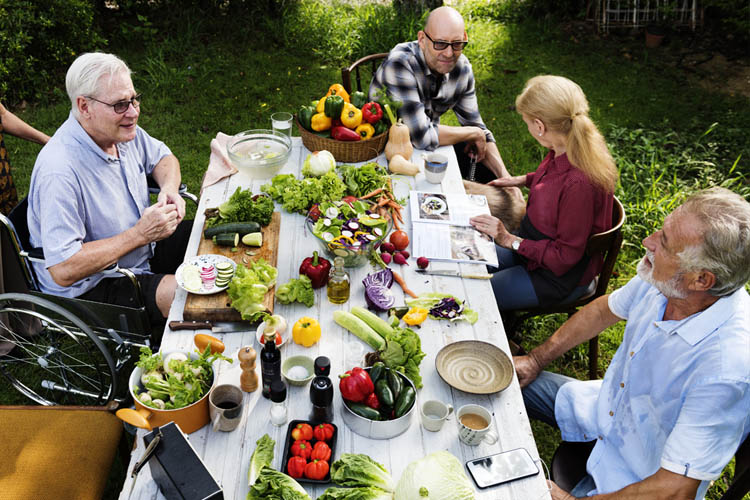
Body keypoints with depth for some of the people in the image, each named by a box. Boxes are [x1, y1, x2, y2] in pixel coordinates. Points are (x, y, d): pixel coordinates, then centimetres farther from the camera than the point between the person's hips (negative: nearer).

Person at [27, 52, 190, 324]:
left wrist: (169, 190, -8)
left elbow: (163, 157, 15)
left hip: (143, 249, 9)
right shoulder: (59, 172, -31)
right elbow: (63, 271, -31)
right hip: (91, 286, -9)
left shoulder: (121, 130, -6)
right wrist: (139, 234, -29)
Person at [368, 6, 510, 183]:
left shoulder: (461, 67, -7)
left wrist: (505, 176, -12)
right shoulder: (400, 64, -29)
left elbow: (475, 125, 1)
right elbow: (422, 136, -35)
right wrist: (474, 134, -20)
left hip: (429, 144, 7)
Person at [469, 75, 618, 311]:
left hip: (559, 277, -8)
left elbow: (565, 257, -25)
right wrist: (523, 180, 13)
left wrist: (510, 241, -22)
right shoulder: (569, 148, -11)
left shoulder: (580, 183, -37)